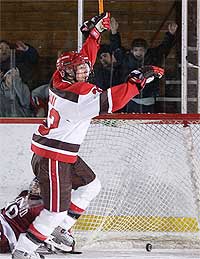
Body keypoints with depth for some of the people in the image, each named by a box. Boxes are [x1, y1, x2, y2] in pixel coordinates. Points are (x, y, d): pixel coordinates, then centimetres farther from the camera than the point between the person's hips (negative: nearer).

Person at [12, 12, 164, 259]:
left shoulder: (61, 81, 2)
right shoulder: (79, 93, -24)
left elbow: (85, 58, 19)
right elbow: (111, 100, -33)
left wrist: (95, 31, 22)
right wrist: (138, 79, -29)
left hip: (65, 154, 10)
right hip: (53, 157, -10)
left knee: (90, 186, 22)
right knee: (56, 210, -7)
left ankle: (59, 229, 26)